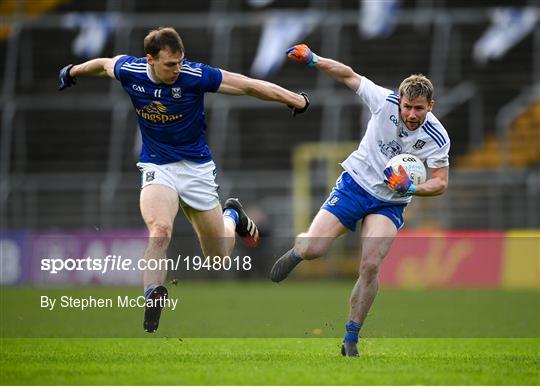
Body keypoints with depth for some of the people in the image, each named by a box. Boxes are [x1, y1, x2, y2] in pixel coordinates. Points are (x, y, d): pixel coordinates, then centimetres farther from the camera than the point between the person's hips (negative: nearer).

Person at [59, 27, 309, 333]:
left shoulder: (196, 75, -19)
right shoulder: (129, 71, -12)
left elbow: (249, 86, -10)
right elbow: (102, 64, 12)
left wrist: (296, 100, -4)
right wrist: (73, 72, 31)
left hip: (196, 167, 0)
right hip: (157, 167, 0)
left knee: (220, 258, 9)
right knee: (160, 231, -32)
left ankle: (232, 215, 42)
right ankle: (154, 299, -23)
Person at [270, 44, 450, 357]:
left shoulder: (437, 138, -17)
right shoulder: (385, 101, -15)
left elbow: (440, 183, -9)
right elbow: (349, 75, -2)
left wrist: (411, 187, -28)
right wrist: (313, 60, -12)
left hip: (390, 203, -1)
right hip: (356, 183, 1)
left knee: (371, 266, -20)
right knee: (312, 249, -11)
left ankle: (351, 339, -4)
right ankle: (297, 250, 30)